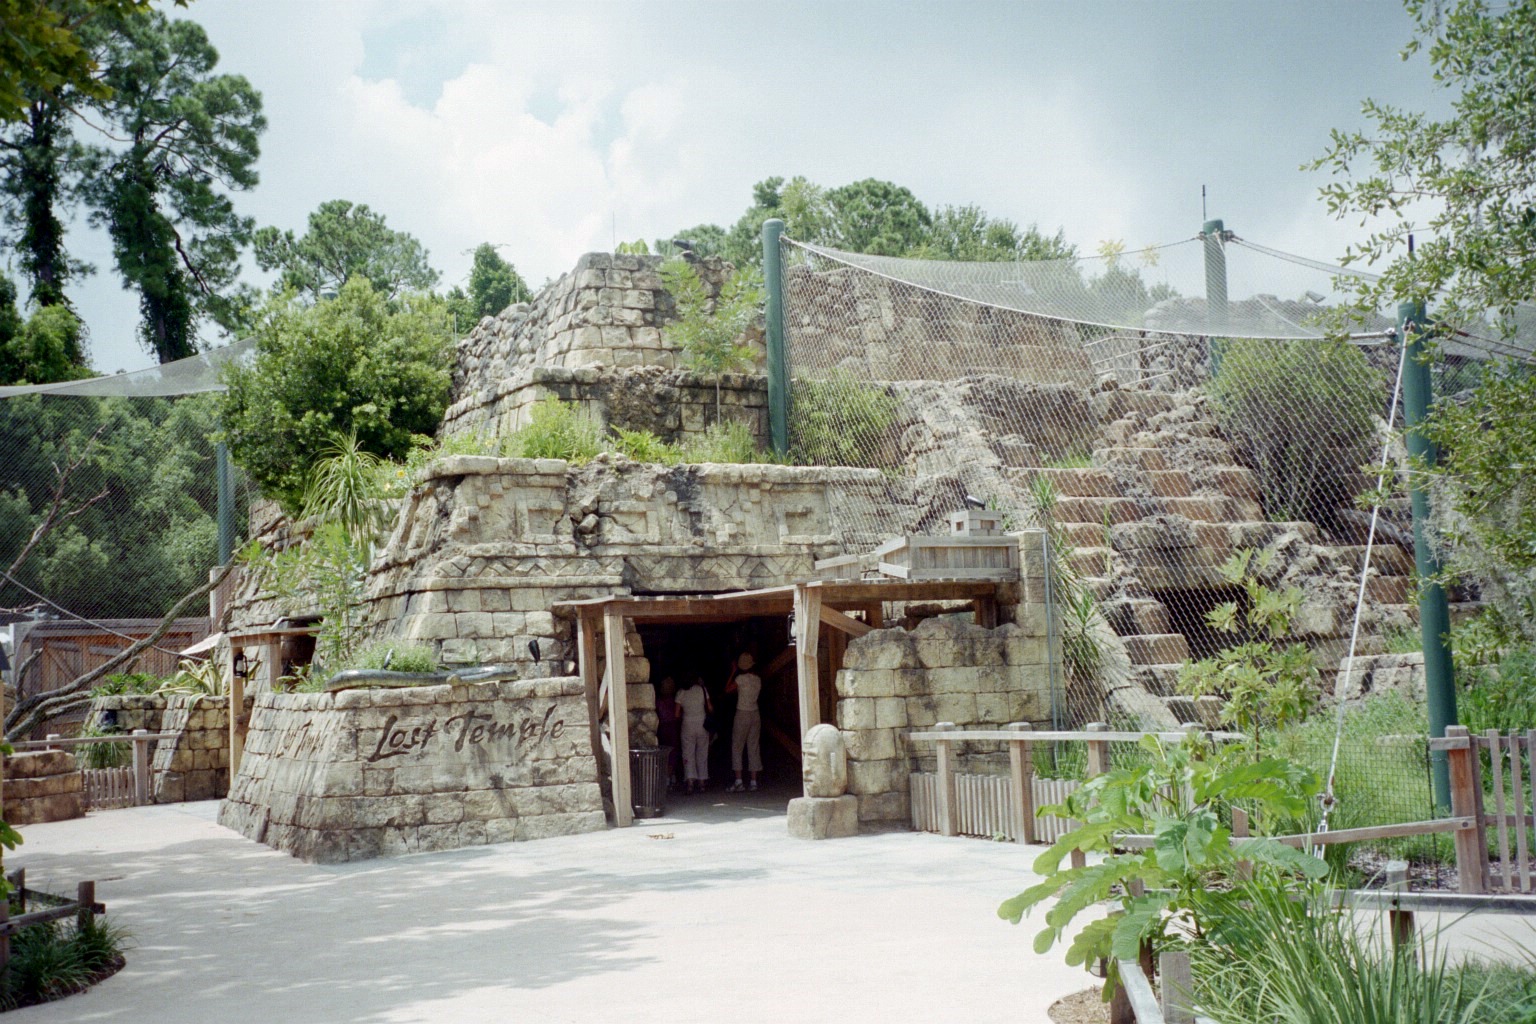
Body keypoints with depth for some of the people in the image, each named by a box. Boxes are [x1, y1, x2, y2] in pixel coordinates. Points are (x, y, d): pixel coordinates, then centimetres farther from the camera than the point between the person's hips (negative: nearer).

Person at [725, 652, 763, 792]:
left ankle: (738, 781, -7)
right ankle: (753, 782, 5)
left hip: (742, 714, -5)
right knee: (754, 748, 7)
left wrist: (733, 673, 4)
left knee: (737, 747, 1)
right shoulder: (757, 679, 5)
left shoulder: (740, 678, -11)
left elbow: (727, 690, -1)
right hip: (755, 714, 5)